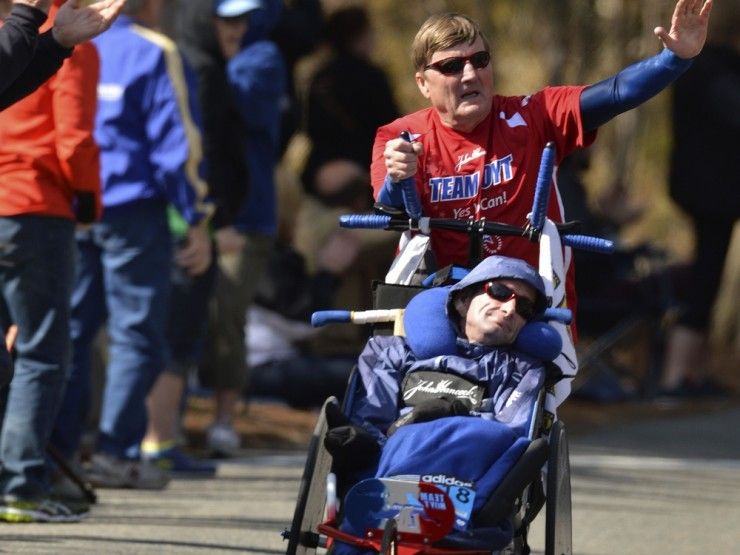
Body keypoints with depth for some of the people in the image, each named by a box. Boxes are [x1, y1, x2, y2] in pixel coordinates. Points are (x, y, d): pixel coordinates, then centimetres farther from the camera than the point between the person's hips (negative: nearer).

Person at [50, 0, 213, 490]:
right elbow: (175, 141, -9)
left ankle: (56, 449, 8)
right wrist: (197, 222, -5)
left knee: (70, 327, 11)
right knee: (137, 334, 0)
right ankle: (118, 453, -5)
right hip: (133, 209, -5)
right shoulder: (156, 55, -7)